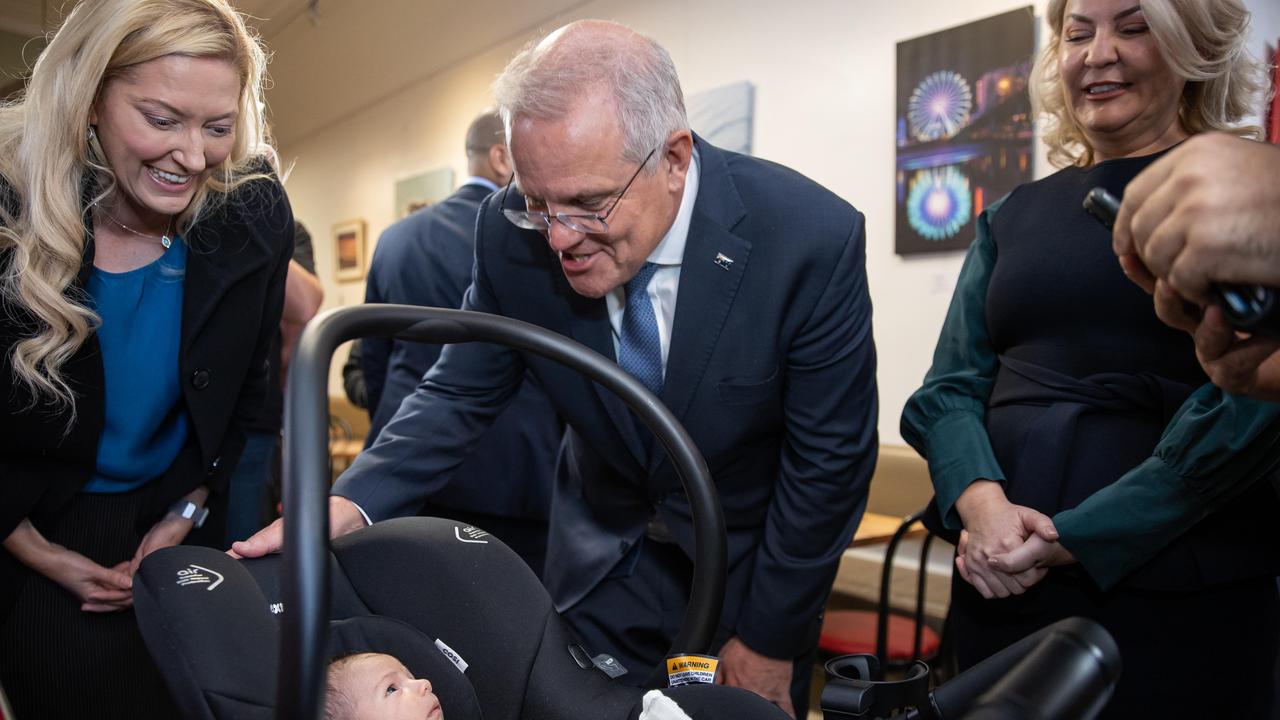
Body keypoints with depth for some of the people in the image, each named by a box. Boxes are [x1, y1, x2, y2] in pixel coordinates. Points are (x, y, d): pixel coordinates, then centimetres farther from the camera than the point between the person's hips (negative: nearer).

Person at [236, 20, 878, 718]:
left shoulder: (812, 239, -28)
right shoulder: (512, 230, -21)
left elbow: (829, 463, -18)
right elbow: (461, 391, -8)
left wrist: (769, 643, -10)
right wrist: (350, 503, -26)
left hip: (750, 563, -1)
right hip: (602, 556, 2)